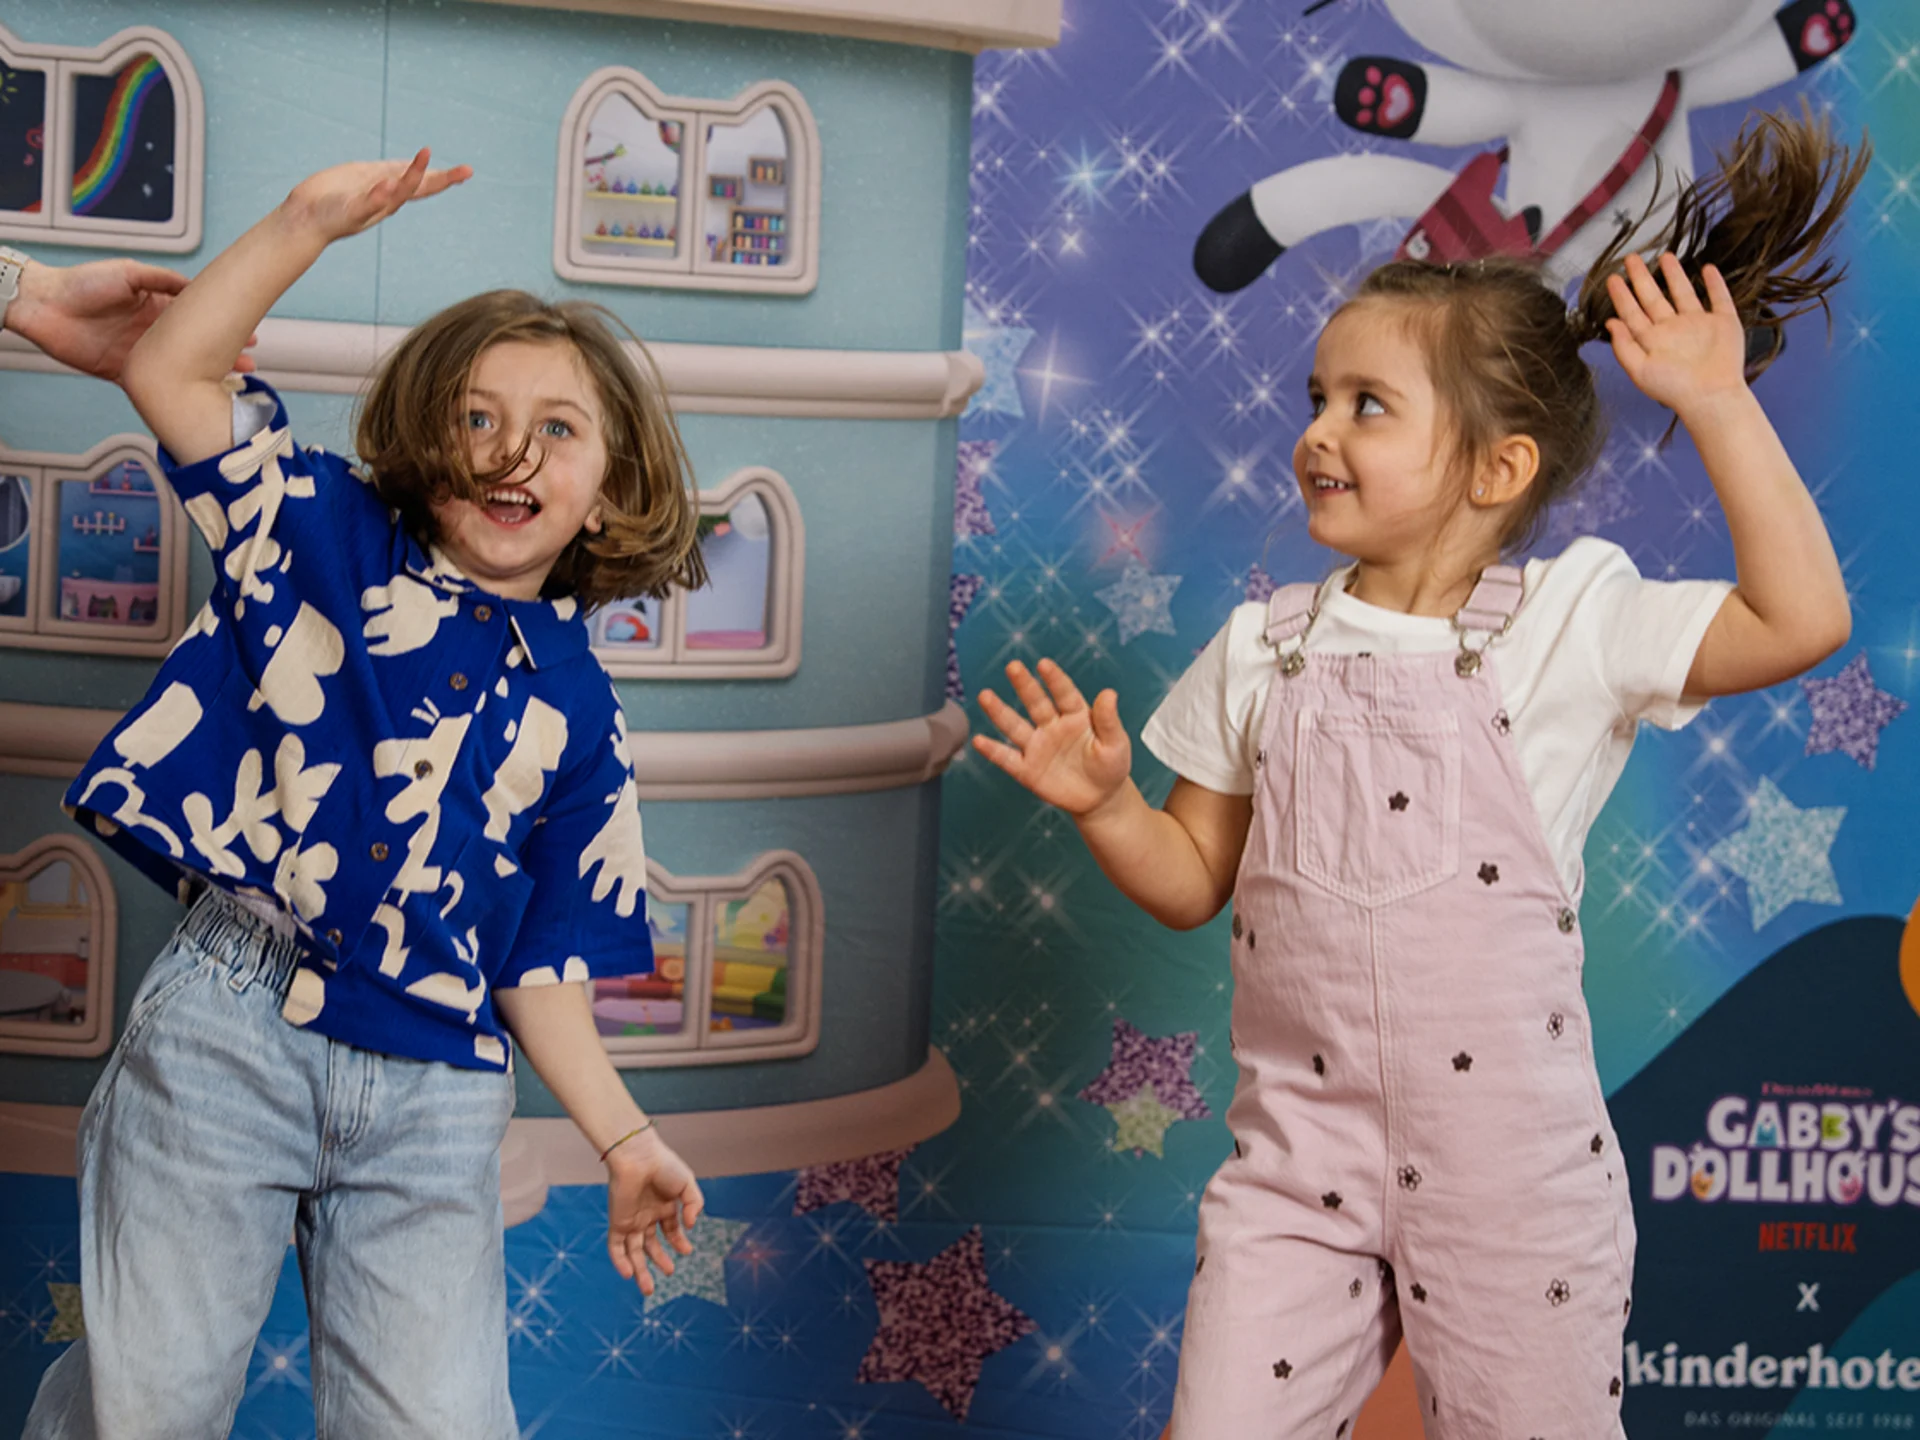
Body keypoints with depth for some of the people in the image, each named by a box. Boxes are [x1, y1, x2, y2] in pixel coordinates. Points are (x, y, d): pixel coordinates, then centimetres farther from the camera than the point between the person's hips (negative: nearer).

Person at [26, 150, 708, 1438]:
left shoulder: (577, 711, 11)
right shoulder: (328, 533, 9)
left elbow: (542, 963, 12)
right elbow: (170, 371, 1)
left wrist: (625, 1140, 1)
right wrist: (310, 223, -5)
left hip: (433, 1095, 2)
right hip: (228, 1025, -2)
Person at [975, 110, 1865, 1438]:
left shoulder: (1570, 622, -6)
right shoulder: (1263, 649, 5)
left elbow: (1802, 618, -18)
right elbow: (1193, 881, 10)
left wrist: (1715, 402, -18)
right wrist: (1105, 804, -10)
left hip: (1508, 1161, -2)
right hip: (1301, 1152, 3)